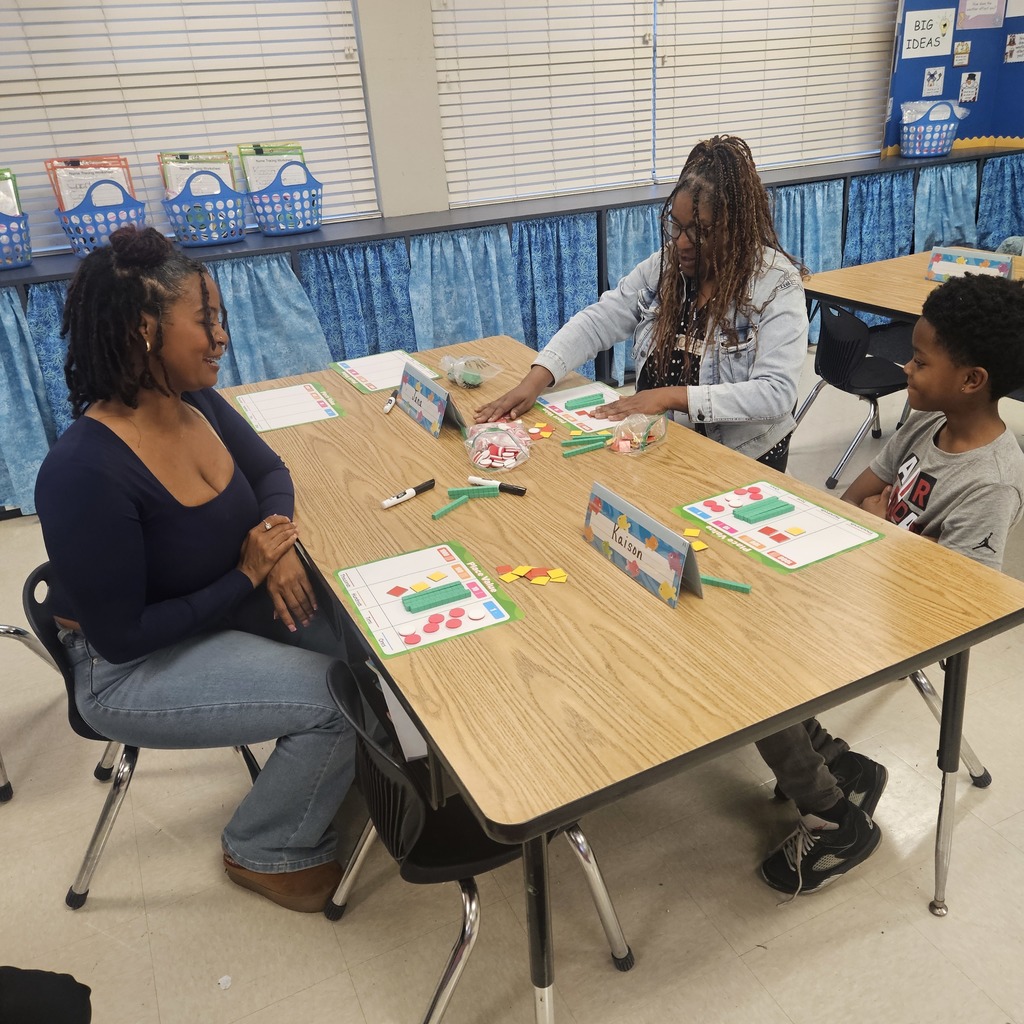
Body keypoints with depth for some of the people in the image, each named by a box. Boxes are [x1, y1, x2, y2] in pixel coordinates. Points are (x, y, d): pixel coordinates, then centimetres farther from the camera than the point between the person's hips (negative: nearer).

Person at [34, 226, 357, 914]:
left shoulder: (196, 401, -9)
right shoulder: (86, 474, -31)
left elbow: (269, 471, 7)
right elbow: (121, 636, -25)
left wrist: (277, 540, -14)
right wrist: (248, 576, -21)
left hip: (223, 601, 7)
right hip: (133, 669, -7)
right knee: (334, 701, -18)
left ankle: (344, 778, 22)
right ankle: (264, 852, 12)